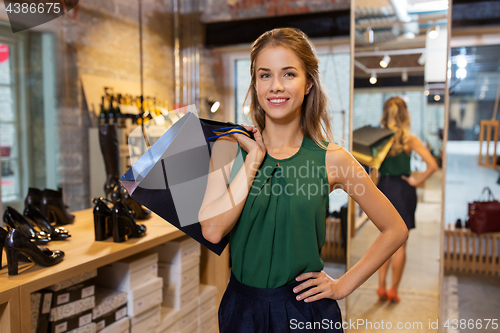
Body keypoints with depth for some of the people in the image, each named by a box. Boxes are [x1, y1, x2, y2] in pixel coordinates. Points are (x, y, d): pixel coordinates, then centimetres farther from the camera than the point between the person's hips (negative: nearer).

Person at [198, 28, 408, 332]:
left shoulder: (331, 158, -9)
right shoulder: (229, 147, -5)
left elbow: (396, 230, 0)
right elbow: (212, 230, -17)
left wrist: (343, 285, -3)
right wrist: (254, 157, -16)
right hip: (242, 307, 2)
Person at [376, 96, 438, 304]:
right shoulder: (410, 139, -8)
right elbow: (432, 165, -16)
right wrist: (416, 182, -5)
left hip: (383, 188, 3)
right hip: (403, 191, -2)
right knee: (400, 244, 9)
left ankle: (381, 287, 15)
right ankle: (393, 290, 15)